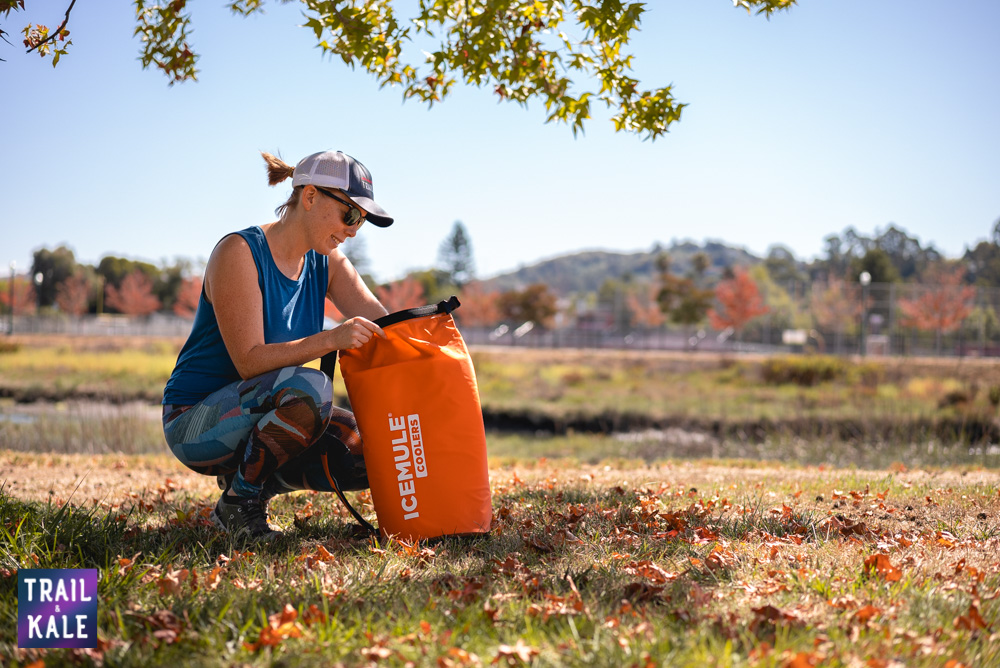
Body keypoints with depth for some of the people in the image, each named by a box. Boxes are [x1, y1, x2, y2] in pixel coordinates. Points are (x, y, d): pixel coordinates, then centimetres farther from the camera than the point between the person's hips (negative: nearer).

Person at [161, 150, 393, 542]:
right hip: (197, 422, -7)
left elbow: (384, 326, -3)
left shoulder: (326, 263, 5)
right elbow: (250, 361, -25)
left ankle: (251, 479, 9)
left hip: (259, 418, 7)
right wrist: (330, 340, -38)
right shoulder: (239, 253, -18)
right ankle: (238, 503, -13)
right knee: (308, 388, -34)